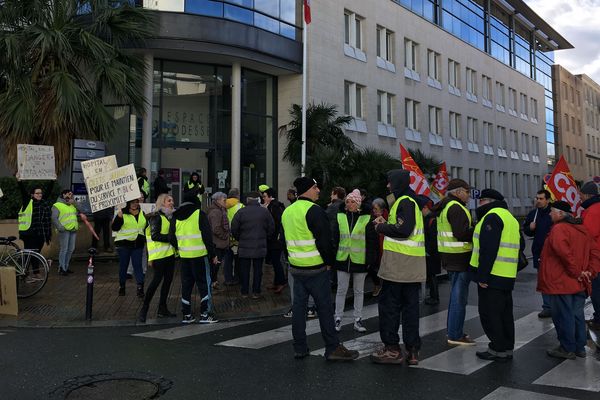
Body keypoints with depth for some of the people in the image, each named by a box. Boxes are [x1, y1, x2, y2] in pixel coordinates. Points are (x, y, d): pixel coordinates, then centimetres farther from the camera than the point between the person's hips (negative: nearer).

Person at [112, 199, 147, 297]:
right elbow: (114, 228, -9)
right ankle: (121, 286, 20)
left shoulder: (142, 213, 11)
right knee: (123, 265, 6)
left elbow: (145, 228, 22)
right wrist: (119, 217, -24)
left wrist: (146, 240, 14)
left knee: (138, 265, -3)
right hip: (124, 244, -2)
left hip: (138, 244, 3)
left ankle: (140, 287, -7)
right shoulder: (122, 213, -4)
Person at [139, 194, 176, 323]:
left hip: (169, 253, 8)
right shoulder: (156, 217, -10)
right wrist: (170, 237, -18)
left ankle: (162, 309, 18)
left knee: (168, 280, 9)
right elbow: (155, 236, -18)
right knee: (157, 280, -8)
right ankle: (144, 309, 1)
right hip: (159, 254, -8)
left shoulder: (170, 216, 16)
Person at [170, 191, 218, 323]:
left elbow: (172, 237, 8)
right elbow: (207, 236, -11)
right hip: (200, 255, -5)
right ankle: (205, 314, 4)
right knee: (204, 283, 4)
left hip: (184, 256, 5)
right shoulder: (199, 214, -9)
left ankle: (186, 315, 16)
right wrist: (213, 254, -5)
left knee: (186, 284, 12)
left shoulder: (175, 217, 6)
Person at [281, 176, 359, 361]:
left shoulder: (287, 212, 12)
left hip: (295, 267, 8)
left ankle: (299, 348, 16)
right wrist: (329, 261, -4)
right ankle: (333, 348, 5)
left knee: (299, 306, 10)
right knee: (324, 307, -1)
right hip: (315, 268, -8)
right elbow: (324, 240, -17)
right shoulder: (314, 211, -15)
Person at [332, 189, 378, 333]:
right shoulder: (340, 216, 1)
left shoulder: (367, 218, -5)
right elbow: (334, 237, 6)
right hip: (343, 259, 1)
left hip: (359, 260, -1)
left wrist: (371, 259, -7)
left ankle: (358, 320, 20)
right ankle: (338, 319, 17)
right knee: (341, 290, 7)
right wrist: (332, 256, 2)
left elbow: (372, 240, -3)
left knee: (359, 291, 10)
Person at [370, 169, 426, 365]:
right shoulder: (412, 200, 18)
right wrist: (386, 223, 10)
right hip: (413, 265, 9)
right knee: (410, 304, 10)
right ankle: (413, 350, 14)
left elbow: (404, 230, -23)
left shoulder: (404, 202, -12)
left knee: (389, 303, 0)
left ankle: (392, 348, 6)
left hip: (398, 261, -9)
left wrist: (381, 227, -10)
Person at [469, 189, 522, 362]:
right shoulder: (510, 218, 19)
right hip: (508, 276, 10)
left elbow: (488, 249, -22)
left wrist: (482, 275, -21)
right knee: (505, 312, 15)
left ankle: (498, 350, 2)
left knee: (489, 312, -2)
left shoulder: (492, 216, -14)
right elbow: (521, 245, 25)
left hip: (492, 276, -10)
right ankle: (507, 348, 22)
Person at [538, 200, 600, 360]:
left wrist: (575, 271, -20)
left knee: (563, 316, 1)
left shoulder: (558, 228, -13)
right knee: (577, 315, 16)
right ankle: (580, 348, 24)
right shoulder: (582, 230, 14)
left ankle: (567, 349, 9)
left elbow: (563, 251, -28)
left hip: (561, 282, -8)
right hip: (580, 284, 8)